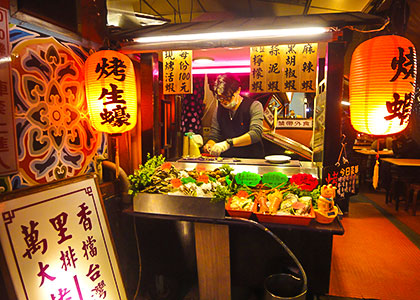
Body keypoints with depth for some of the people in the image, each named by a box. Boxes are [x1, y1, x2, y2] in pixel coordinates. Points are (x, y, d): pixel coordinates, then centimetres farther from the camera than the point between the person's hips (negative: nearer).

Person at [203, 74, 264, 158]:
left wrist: (228, 143, -29)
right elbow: (214, 136, 10)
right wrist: (209, 145, -14)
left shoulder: (254, 105, -3)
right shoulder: (219, 109, 10)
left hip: (252, 159, -2)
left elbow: (256, 133, -18)